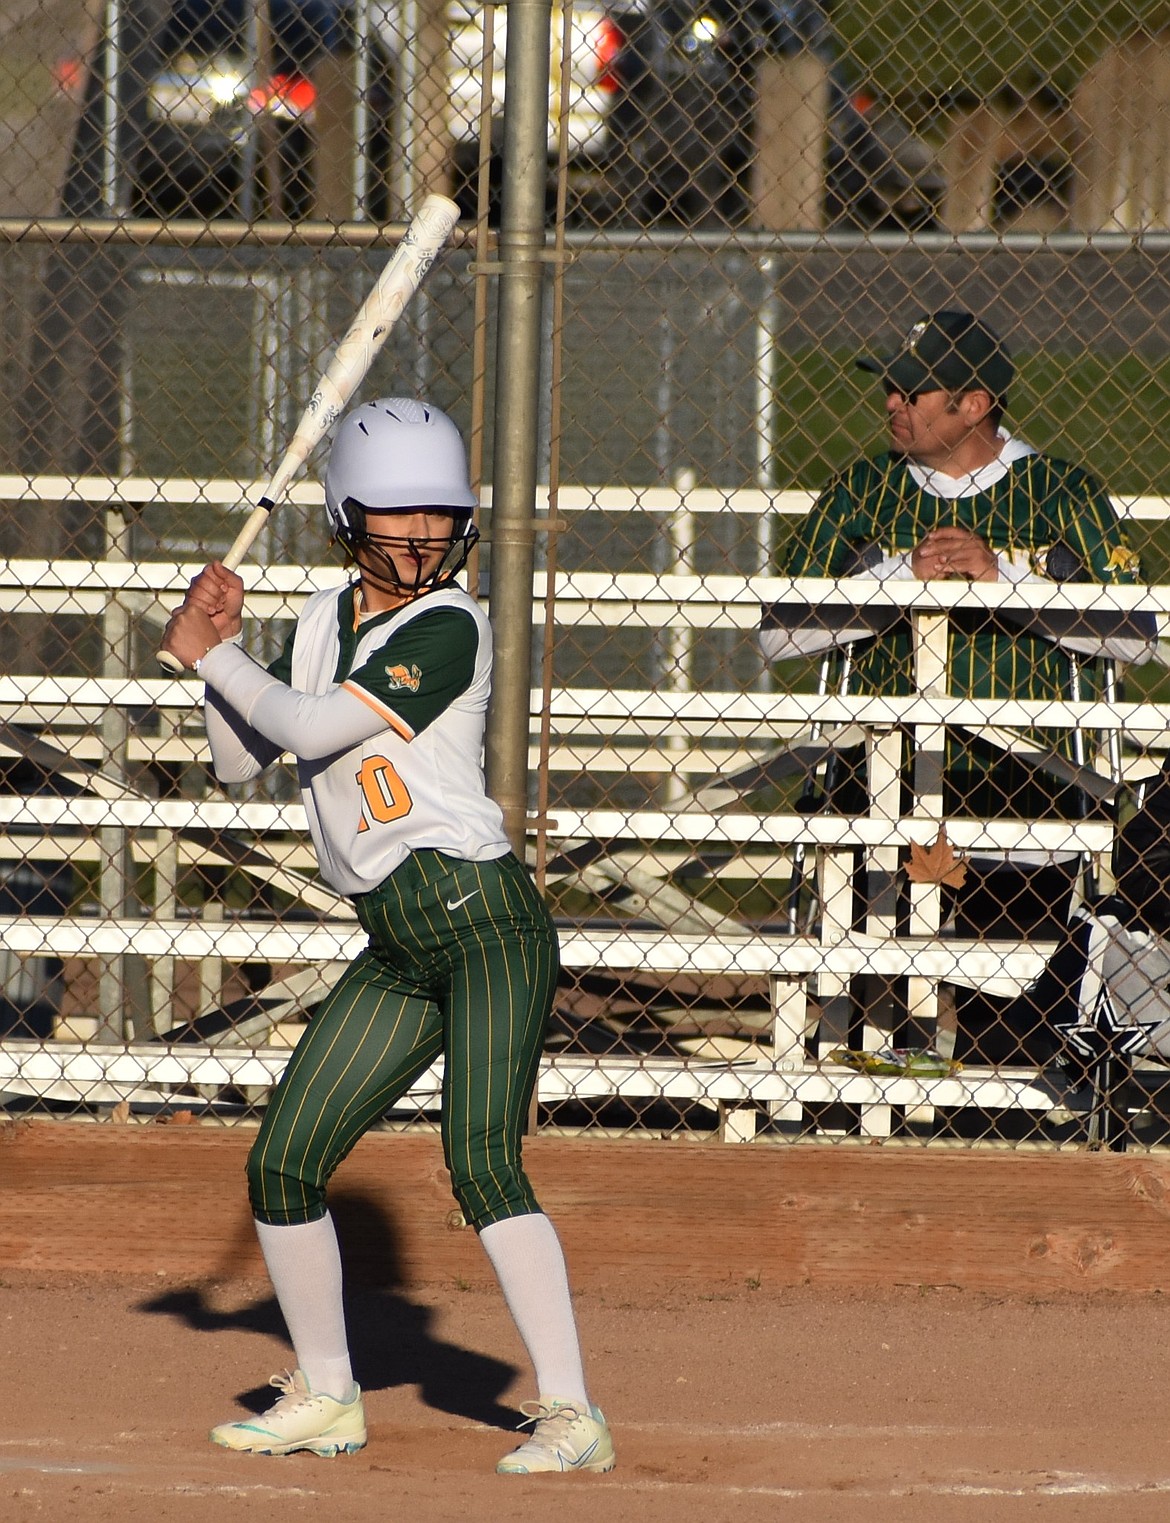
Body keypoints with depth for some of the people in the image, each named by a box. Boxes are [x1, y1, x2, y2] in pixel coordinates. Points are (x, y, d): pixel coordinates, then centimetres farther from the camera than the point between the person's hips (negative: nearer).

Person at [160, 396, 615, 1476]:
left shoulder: (449, 628, -11)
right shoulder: (325, 620, 14)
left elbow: (312, 729, -17)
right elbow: (242, 760, 18)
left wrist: (209, 655, -4)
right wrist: (222, 644, 4)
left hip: (483, 918, -8)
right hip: (395, 950, 8)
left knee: (482, 1162, -21)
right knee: (283, 1165, 7)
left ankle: (570, 1414, -24)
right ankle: (326, 1397, 24)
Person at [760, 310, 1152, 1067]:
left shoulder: (1062, 494, 6)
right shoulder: (862, 493, 11)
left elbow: (1135, 634, -6)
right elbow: (780, 631, 2)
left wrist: (1005, 574, -14)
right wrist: (901, 574, -10)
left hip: (1027, 780, -1)